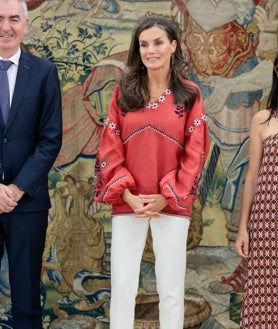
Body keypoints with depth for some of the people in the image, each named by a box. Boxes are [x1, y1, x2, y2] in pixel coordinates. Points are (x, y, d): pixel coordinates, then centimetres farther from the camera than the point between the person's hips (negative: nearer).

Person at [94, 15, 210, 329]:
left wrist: (166, 197, -10)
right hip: (127, 204, 1)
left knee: (171, 288, 6)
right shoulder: (123, 91, 4)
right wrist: (127, 195, -9)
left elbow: (195, 153, -2)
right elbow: (110, 148, 2)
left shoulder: (189, 94, 1)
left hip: (172, 204, -1)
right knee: (122, 286, 4)